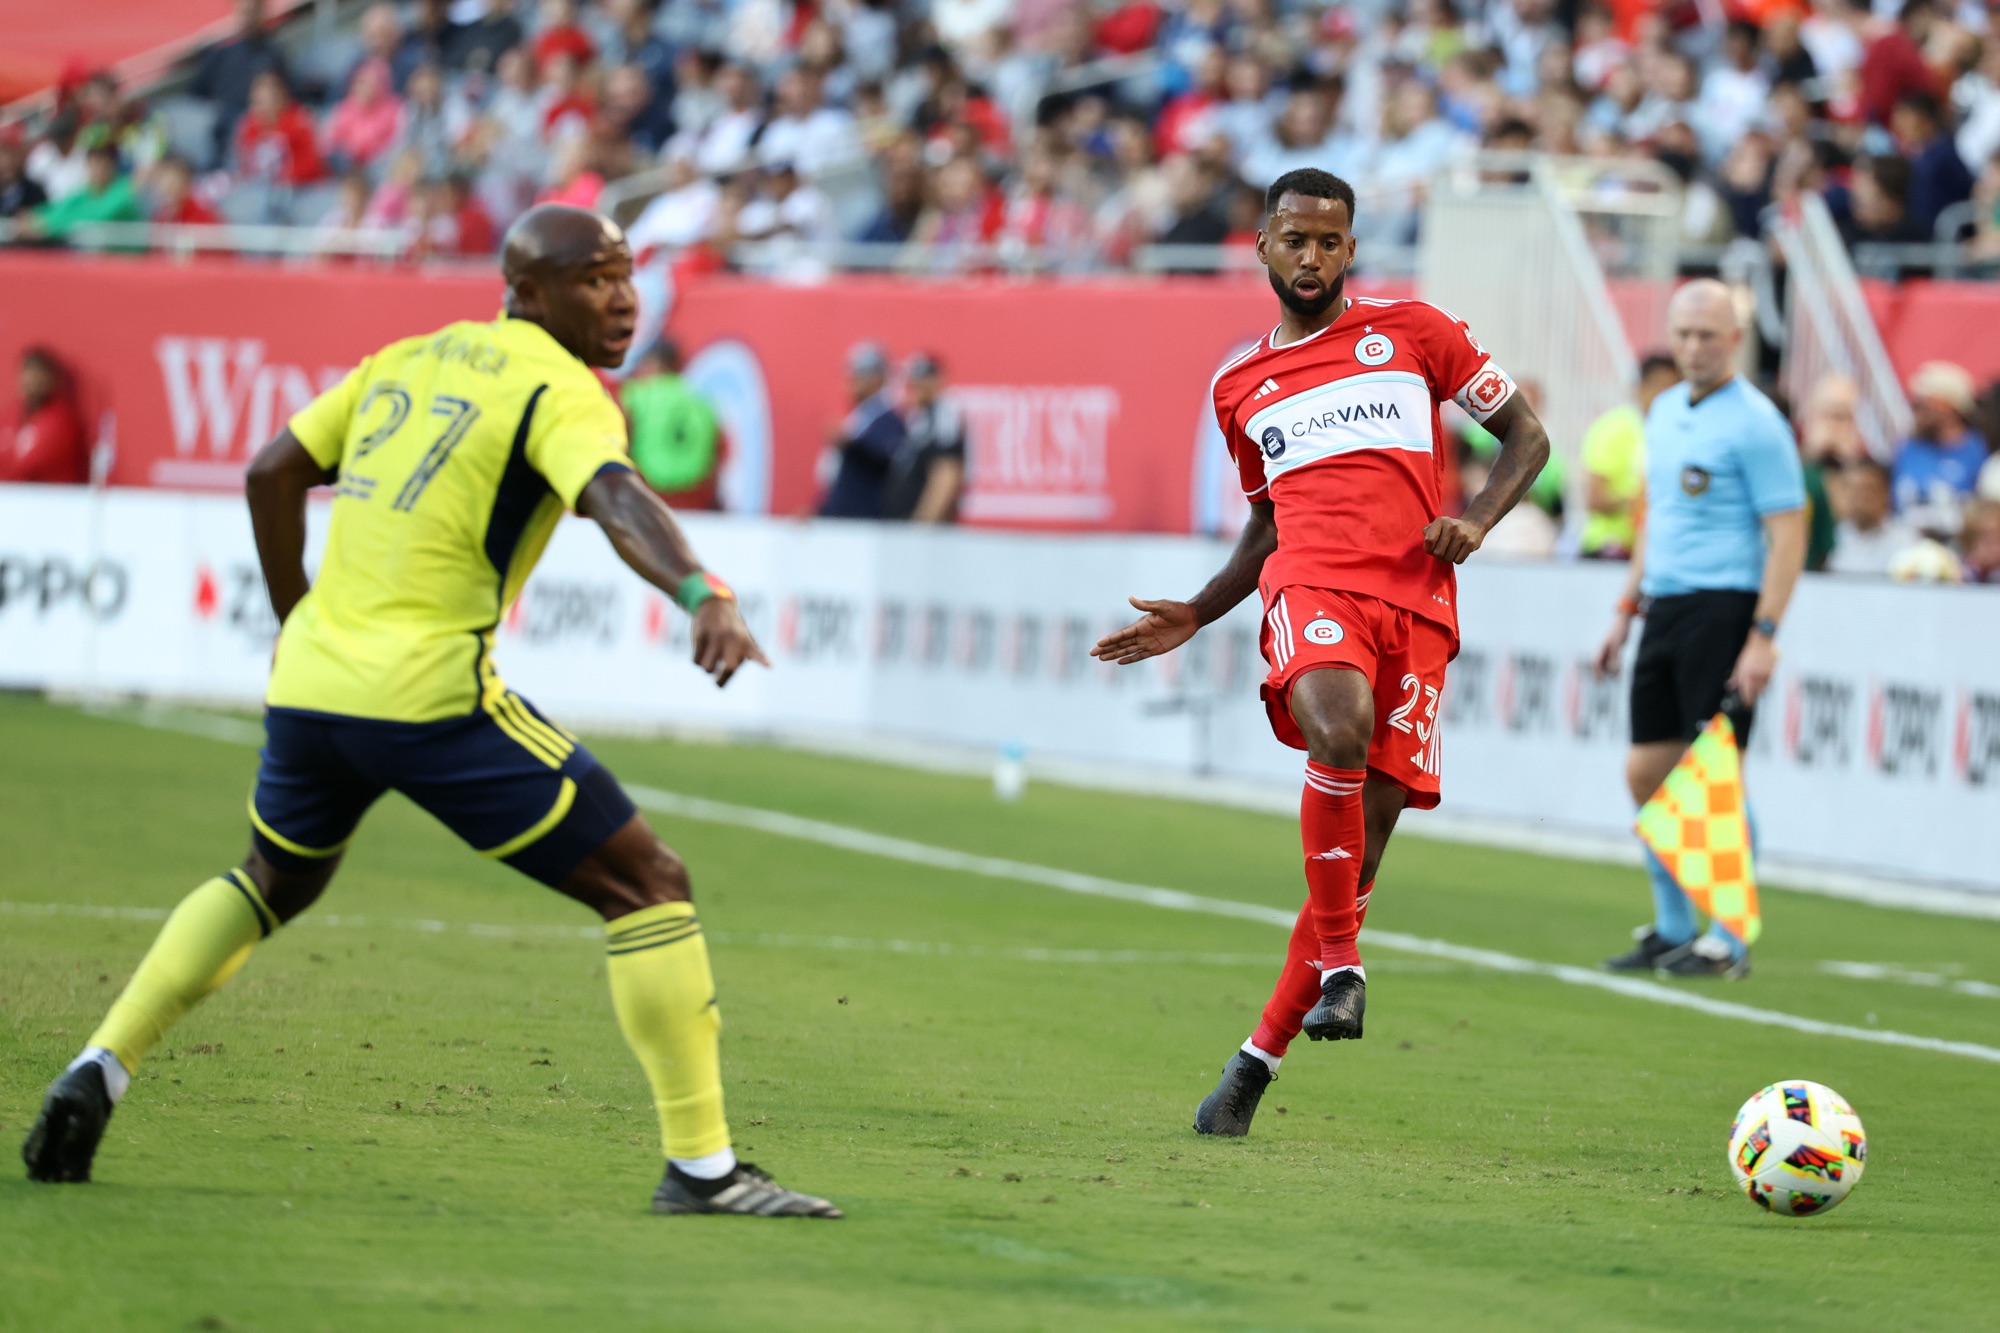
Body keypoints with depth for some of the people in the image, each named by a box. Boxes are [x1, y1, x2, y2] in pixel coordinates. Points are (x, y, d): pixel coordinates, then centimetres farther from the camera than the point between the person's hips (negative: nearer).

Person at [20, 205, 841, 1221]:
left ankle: (98, 1071, 21)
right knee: (646, 887, 0)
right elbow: (615, 497, -26)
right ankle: (700, 1166, -5)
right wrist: (703, 597, -41)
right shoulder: (558, 391, -6)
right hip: (432, 697, -7)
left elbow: (272, 474, 20)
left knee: (271, 886, 34)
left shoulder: (407, 359, 17)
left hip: (308, 679, 7)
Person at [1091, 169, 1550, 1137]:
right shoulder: (1242, 389, 21)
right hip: (1311, 583, 0)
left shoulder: (1413, 333, 13)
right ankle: (1337, 959, -21)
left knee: (1368, 826, -5)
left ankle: (1260, 1056, 4)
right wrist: (1192, 617, 20)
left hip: (1417, 602, 0)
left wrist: (1477, 519, -2)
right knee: (1340, 736, -35)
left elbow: (1525, 436, 16)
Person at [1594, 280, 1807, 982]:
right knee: (1645, 773, 7)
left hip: (1723, 606, -8)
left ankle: (1728, 941, 0)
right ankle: (1673, 929, 18)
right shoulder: (1664, 412, 15)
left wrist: (1764, 635, -19)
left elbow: (1788, 533, -13)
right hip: (1665, 608, 8)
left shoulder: (1755, 423, -10)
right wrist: (1627, 610, 22)